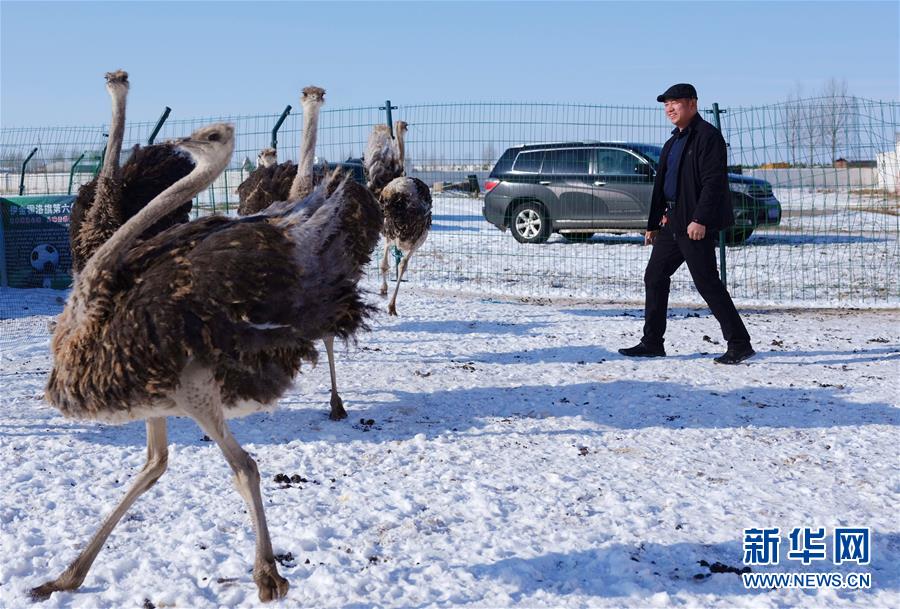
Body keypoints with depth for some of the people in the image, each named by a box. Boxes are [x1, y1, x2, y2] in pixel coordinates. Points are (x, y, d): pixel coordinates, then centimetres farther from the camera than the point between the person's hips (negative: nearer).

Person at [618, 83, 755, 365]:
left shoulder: (707, 135, -10)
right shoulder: (674, 141, 19)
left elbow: (713, 181, -19)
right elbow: (661, 184, 22)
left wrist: (699, 220, -25)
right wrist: (653, 223, 21)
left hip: (695, 225, -10)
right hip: (672, 222, 10)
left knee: (707, 283, -8)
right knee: (654, 277, 11)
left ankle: (740, 344, -1)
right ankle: (652, 343, 19)